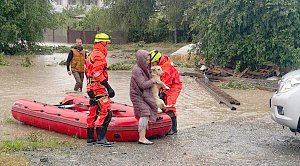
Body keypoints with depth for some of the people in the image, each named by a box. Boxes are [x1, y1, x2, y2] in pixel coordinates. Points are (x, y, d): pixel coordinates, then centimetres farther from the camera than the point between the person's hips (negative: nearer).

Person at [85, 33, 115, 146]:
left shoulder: (91, 55, 20)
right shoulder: (99, 55, -13)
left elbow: (88, 72, 24)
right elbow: (98, 74, -22)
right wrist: (108, 87, -23)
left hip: (91, 88, 11)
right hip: (98, 87, -11)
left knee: (93, 113, 14)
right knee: (105, 112, -12)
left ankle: (90, 137, 19)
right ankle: (101, 138, -15)